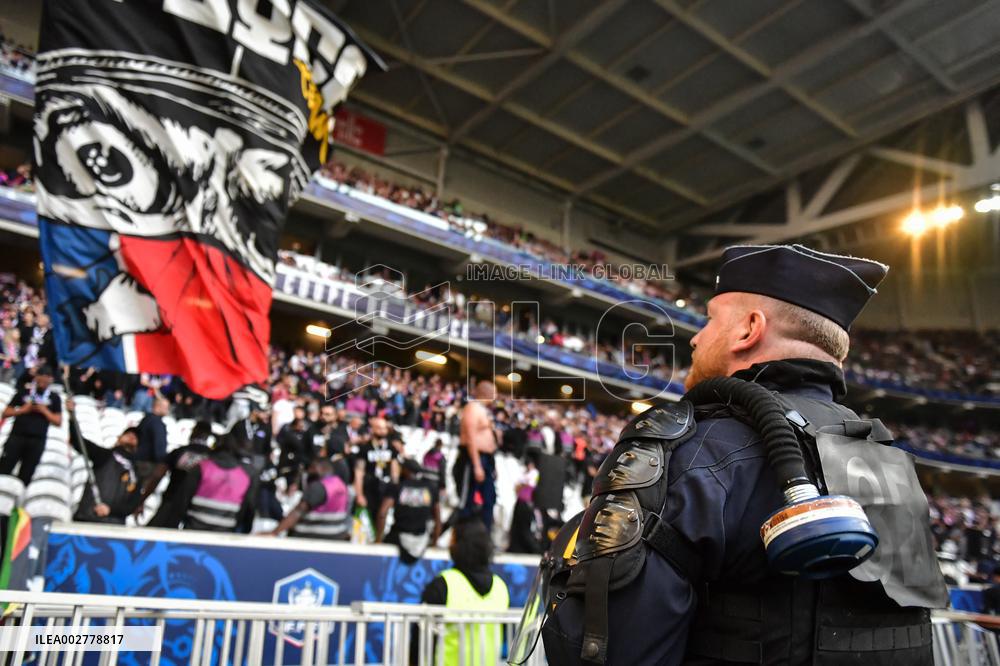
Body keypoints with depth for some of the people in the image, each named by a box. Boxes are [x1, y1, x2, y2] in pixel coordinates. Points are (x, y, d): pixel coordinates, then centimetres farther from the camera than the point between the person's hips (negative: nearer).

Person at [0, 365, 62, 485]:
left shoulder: (54, 398, 6)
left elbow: (58, 422, 3)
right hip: (17, 436, 0)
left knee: (26, 475, 3)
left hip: (37, 440, 0)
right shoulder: (23, 391, 6)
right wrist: (22, 410, -8)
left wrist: (44, 411, -9)